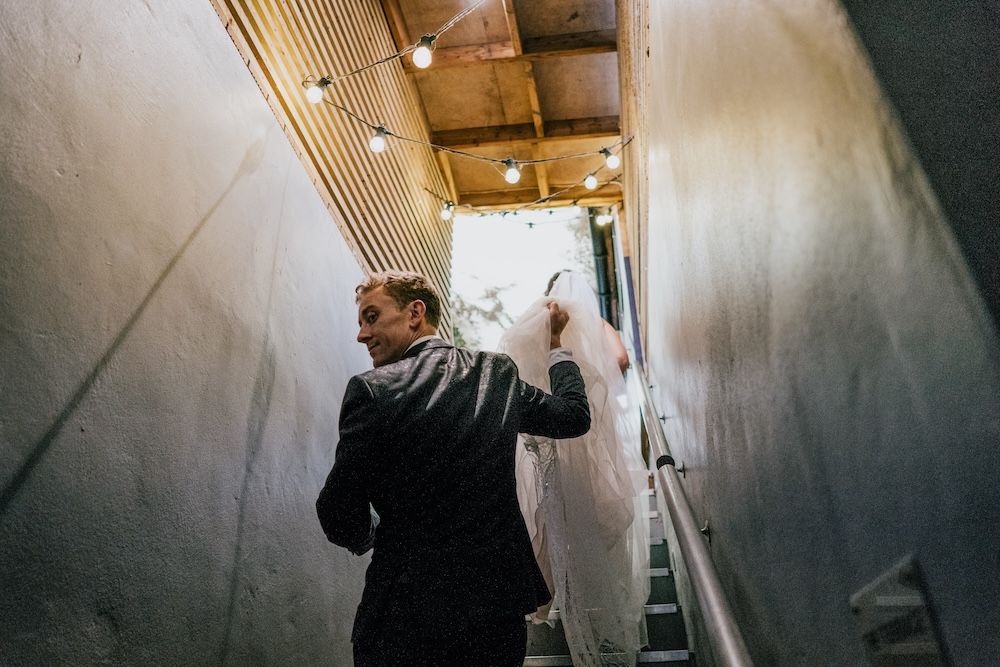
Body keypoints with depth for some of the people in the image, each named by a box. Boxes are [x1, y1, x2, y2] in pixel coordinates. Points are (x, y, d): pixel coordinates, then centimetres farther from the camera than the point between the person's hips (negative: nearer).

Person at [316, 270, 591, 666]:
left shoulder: (371, 390, -14)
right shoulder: (498, 373, 0)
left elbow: (339, 515, -11)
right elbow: (575, 416, 15)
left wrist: (366, 537, 12)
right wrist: (554, 346, 29)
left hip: (407, 618, -5)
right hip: (502, 606, 6)